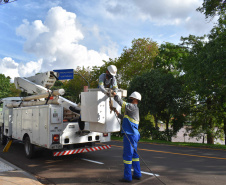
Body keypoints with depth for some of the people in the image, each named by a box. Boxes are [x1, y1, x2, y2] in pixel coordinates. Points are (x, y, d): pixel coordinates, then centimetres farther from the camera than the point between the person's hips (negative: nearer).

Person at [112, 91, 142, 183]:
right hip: (134, 134, 10)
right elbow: (126, 118, 30)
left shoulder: (132, 107, -10)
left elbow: (121, 103, -21)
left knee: (127, 155, -4)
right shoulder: (135, 109, 20)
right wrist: (118, 113, 25)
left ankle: (127, 177, 3)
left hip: (130, 135, -10)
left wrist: (115, 95, -10)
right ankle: (137, 174, 26)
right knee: (134, 155, 17)